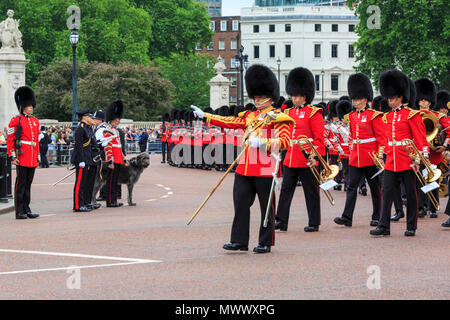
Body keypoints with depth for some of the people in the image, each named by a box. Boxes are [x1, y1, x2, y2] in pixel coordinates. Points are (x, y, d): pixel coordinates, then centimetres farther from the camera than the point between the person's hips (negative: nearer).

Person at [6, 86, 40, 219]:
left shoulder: (35, 121, 15)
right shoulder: (16, 121, -5)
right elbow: (9, 140, -7)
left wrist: (37, 156, 19)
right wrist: (12, 156, -13)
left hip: (32, 159, 6)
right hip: (22, 157, -6)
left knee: (28, 183, 10)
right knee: (21, 184, -4)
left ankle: (26, 209, 15)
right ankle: (19, 211, -1)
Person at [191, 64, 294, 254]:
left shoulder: (279, 118, -4)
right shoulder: (250, 116, 18)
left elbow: (284, 142, -13)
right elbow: (230, 122, 21)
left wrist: (262, 143, -24)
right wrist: (205, 116, 19)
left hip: (265, 169, -6)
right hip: (244, 168, 6)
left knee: (266, 206, 2)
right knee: (241, 203, 2)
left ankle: (265, 243, 10)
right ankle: (239, 241, 6)